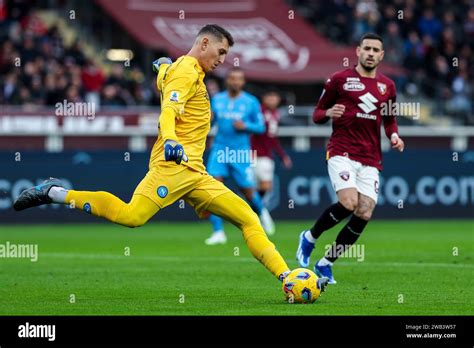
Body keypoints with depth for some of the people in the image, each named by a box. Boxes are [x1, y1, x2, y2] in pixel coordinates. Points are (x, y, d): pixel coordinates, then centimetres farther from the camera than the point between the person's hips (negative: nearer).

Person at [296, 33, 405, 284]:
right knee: (348, 202, -26)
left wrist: (394, 136, 6)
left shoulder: (387, 86, 14)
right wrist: (328, 113, -16)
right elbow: (317, 114, 8)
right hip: (341, 152, -5)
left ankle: (326, 264, 8)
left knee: (364, 214, -7)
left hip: (370, 160, 5)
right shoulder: (339, 80, 2)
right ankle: (309, 238, 1)